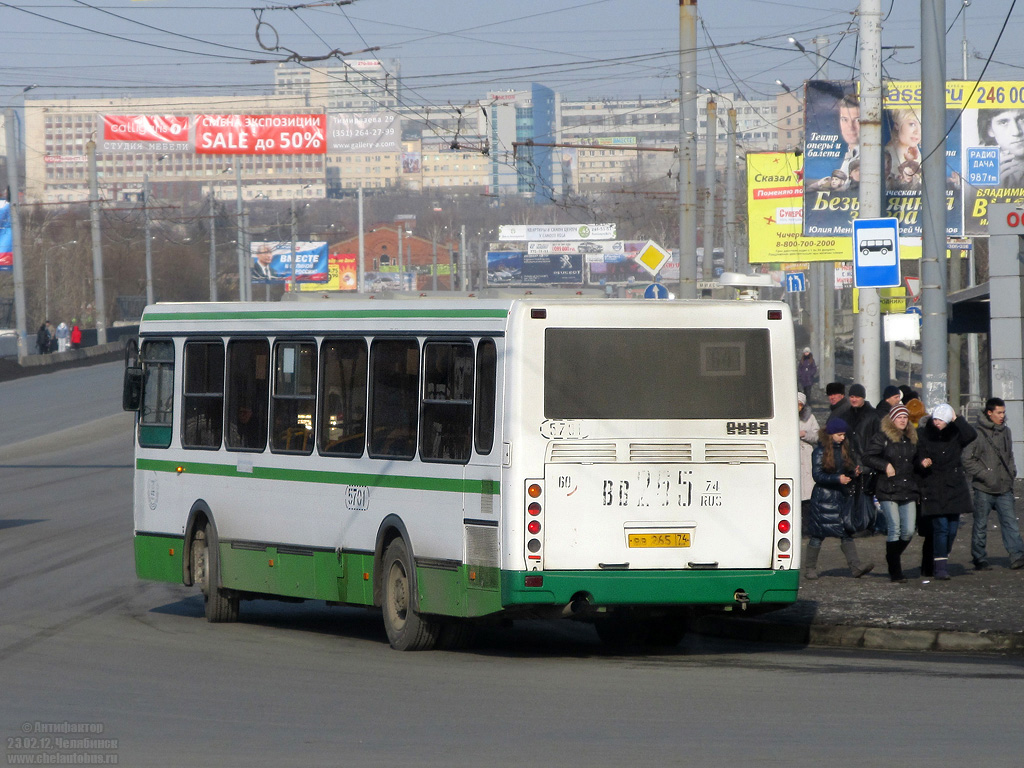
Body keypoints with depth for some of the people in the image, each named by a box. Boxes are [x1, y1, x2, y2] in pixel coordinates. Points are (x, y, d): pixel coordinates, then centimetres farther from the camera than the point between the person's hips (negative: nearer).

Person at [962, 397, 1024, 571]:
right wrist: (985, 475, -14)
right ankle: (979, 560, 14)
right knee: (980, 526, 5)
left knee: (1010, 521, -6)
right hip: (984, 489, -5)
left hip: (1004, 489, 5)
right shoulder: (977, 433, -8)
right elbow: (968, 460, -10)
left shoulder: (1005, 431, 12)